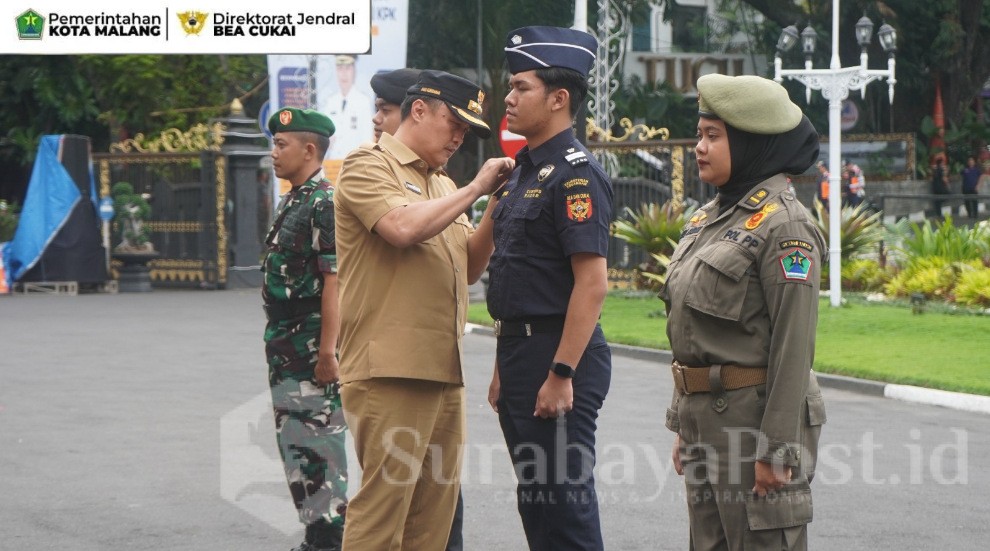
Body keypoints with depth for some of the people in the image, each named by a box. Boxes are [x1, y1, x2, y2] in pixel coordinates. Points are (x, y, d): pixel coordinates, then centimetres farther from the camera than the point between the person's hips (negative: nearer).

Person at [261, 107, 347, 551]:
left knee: (319, 444, -7)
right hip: (286, 347, 10)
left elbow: (334, 280, -21)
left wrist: (327, 349, -24)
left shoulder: (325, 203, -15)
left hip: (314, 344, -10)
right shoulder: (291, 202, 16)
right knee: (294, 443, 14)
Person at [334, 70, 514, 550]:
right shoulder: (369, 166, -1)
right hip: (390, 371, -8)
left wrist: (496, 206, 5)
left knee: (435, 509, 8)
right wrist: (475, 189, -9)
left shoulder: (443, 185, 23)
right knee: (382, 506, -10)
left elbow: (469, 267, 19)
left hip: (444, 369, 8)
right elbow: (404, 227, -19)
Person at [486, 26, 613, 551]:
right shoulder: (525, 169, 15)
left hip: (558, 355, -10)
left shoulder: (576, 173, -15)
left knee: (563, 499, -6)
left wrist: (562, 374, -24)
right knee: (534, 498, 15)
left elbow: (592, 284, -22)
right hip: (521, 350, 10)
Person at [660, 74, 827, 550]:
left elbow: (794, 345, -17)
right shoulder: (709, 217, 13)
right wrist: (684, 425, 17)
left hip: (755, 416, -9)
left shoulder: (782, 225, -13)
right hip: (704, 415, 9)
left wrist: (777, 447, -20)